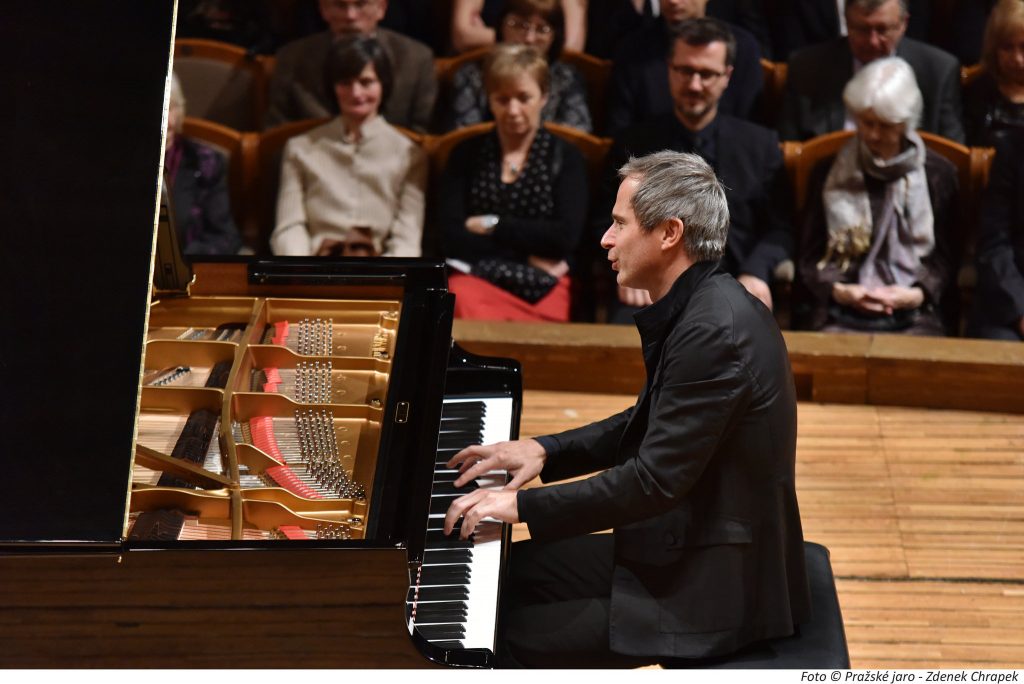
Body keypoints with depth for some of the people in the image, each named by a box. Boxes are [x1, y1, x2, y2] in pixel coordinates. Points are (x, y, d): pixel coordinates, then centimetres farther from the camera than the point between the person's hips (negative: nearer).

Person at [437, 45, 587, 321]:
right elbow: (451, 238, 3)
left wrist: (492, 226, 1)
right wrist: (527, 254, -4)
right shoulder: (466, 155, 15)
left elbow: (565, 236, -2)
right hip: (476, 277, 1)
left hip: (541, 288, -1)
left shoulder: (565, 158, 12)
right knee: (465, 305, -37)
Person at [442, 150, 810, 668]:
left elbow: (655, 479, -27)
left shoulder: (713, 330, -24)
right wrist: (544, 451, 8)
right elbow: (647, 427, 19)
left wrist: (523, 504, -20)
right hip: (685, 550, 10)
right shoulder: (704, 306, 7)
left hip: (716, 587, -10)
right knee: (511, 572, 15)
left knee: (510, 642, -11)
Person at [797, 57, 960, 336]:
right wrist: (837, 290, -7)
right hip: (840, 317, 0)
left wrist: (918, 294, -8)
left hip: (916, 316, 0)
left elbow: (947, 257, 11)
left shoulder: (939, 175, 10)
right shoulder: (828, 174, 13)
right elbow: (810, 258, 13)